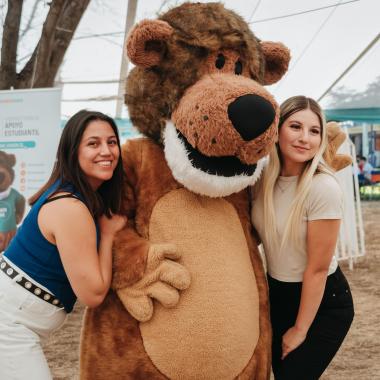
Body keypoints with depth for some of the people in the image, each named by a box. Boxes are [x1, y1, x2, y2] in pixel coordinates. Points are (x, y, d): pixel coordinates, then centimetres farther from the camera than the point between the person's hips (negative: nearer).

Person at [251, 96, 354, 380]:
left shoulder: (323, 188, -25)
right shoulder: (261, 177, -9)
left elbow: (317, 268, -20)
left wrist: (300, 329, -12)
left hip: (324, 302, -5)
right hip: (278, 294, 5)